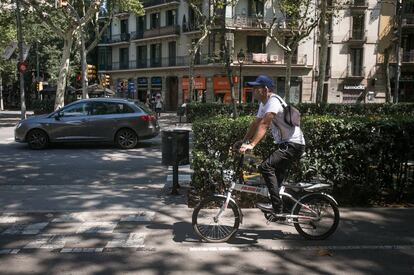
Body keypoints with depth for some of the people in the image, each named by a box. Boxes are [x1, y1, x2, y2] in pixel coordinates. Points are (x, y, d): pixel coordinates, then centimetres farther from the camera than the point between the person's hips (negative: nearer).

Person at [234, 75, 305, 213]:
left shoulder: (273, 102, -20)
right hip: (285, 144, 11)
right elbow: (255, 124, 14)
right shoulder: (264, 104, 12)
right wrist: (243, 142, 8)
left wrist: (251, 145, -40)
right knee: (277, 176, 16)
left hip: (293, 145, -11)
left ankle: (277, 206, -18)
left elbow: (264, 125, -32)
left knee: (266, 166, -22)